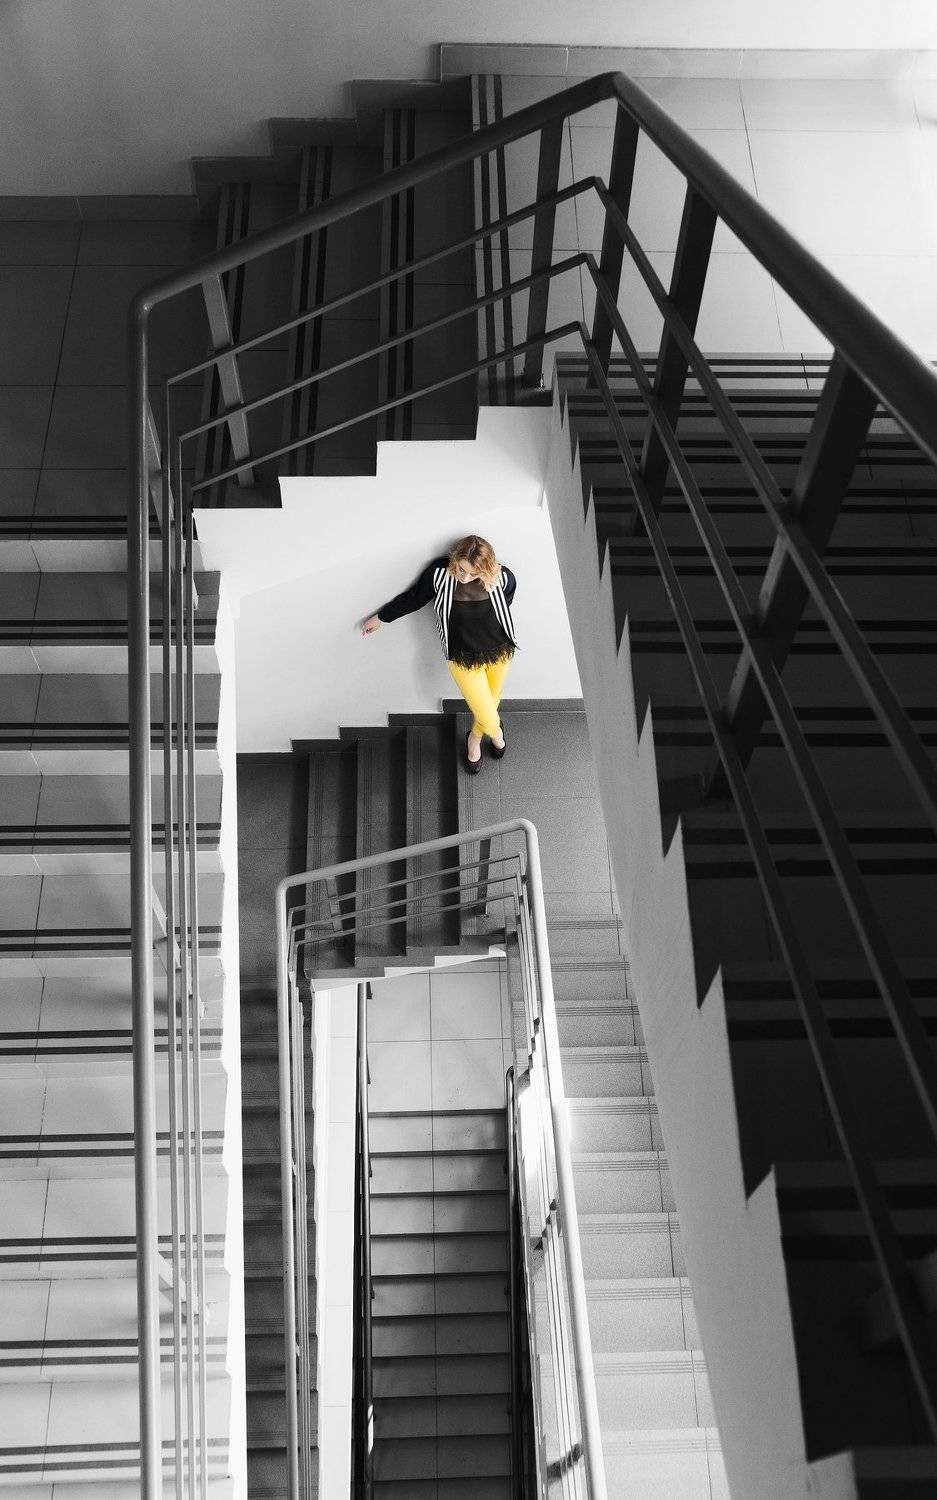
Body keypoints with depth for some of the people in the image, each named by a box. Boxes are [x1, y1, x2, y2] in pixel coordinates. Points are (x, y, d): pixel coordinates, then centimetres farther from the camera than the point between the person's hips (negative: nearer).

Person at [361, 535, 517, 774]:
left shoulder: (504, 578, -24)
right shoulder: (439, 573, -26)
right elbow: (413, 598, -6)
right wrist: (381, 617, 8)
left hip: (500, 652, 2)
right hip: (463, 658, -1)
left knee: (493, 699, 24)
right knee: (488, 719, 1)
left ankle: (475, 737, 59)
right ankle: (495, 731, 41)